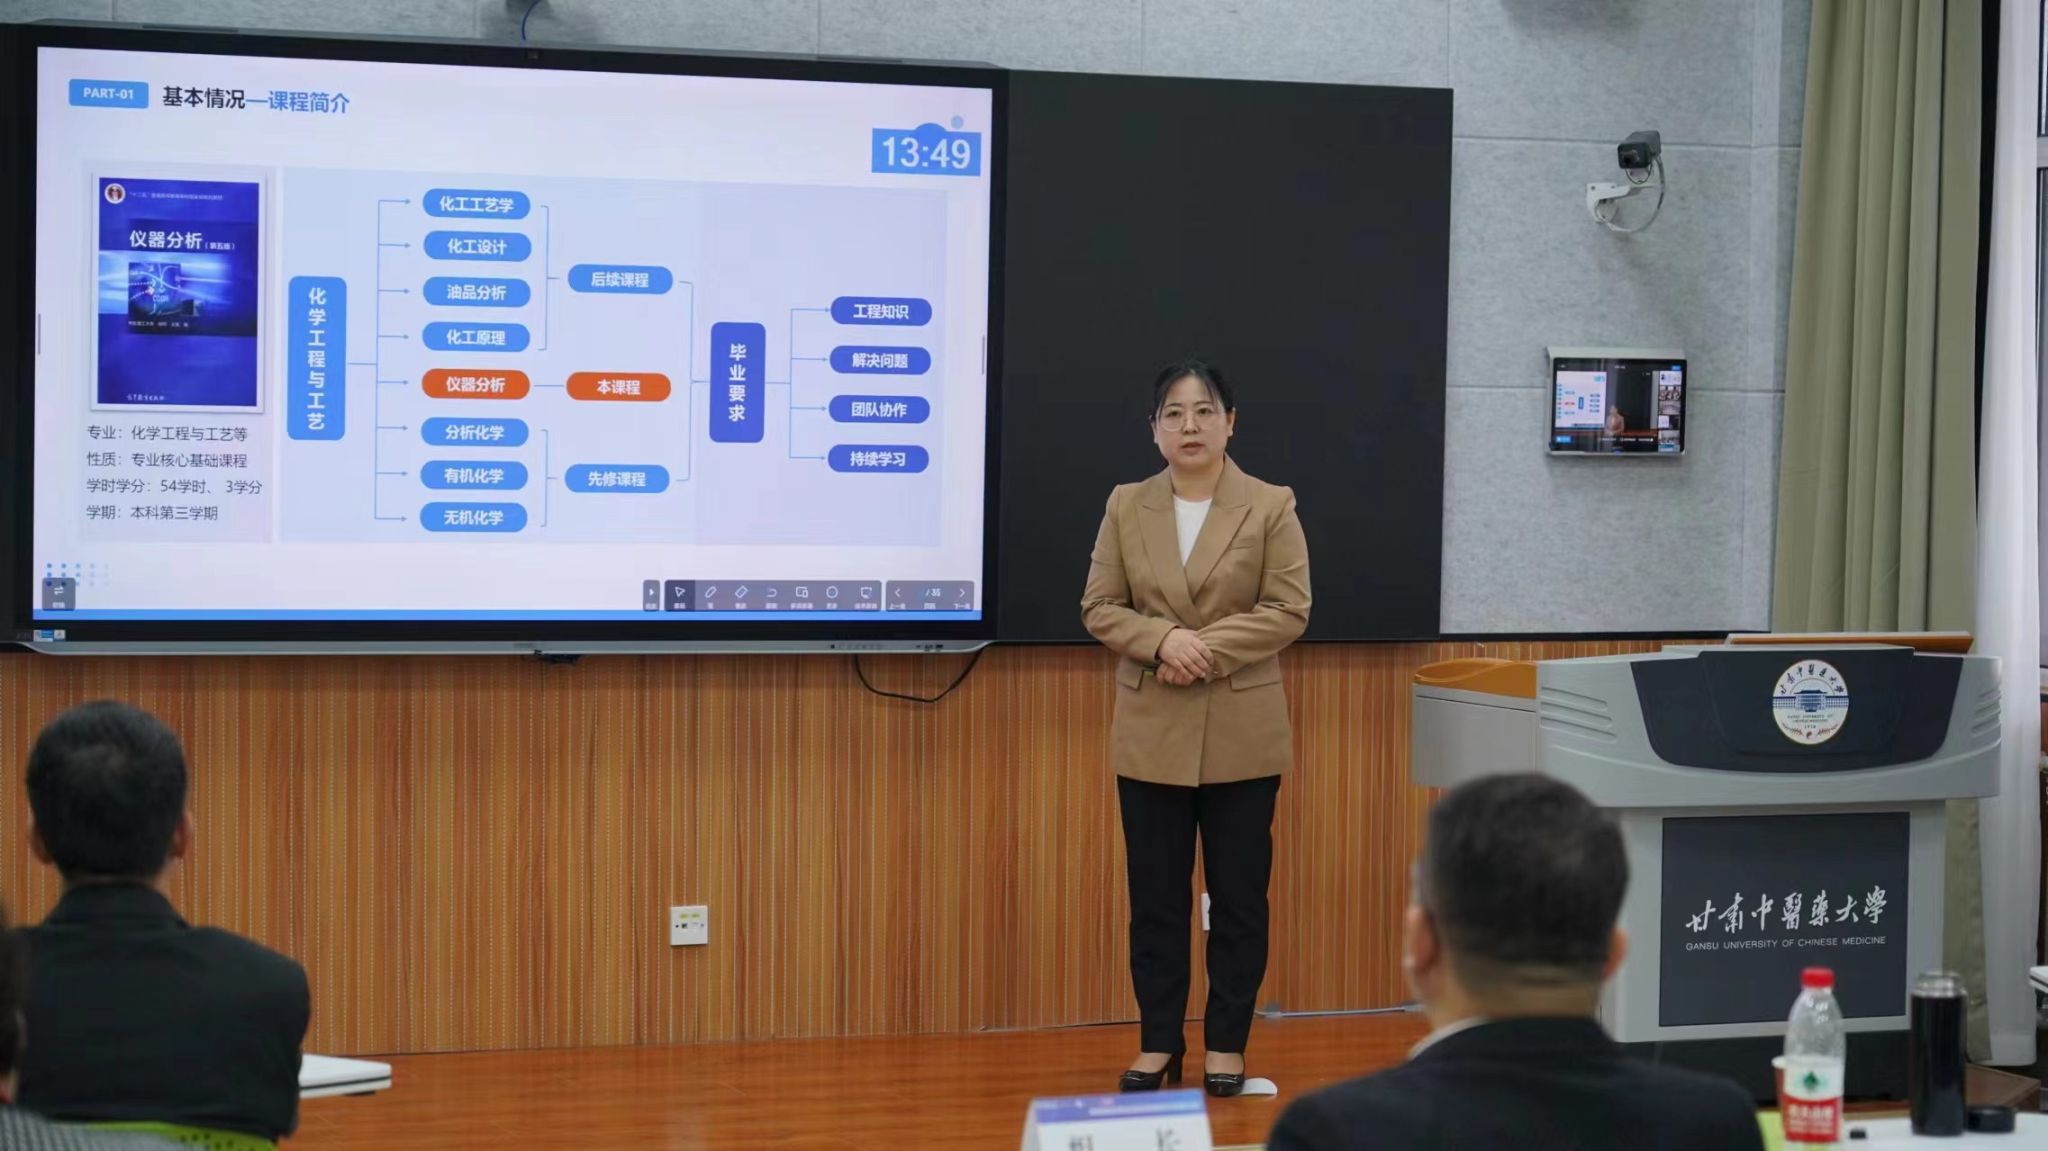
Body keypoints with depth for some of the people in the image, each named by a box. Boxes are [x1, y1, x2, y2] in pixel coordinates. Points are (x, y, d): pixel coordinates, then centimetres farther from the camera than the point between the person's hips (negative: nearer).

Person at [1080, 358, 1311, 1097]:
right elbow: (1099, 608, 3)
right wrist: (1163, 641, -15)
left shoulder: (1271, 508, -1)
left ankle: (1227, 1044, 14)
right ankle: (1158, 1043, 15)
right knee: (1155, 896, 6)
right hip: (1151, 733, 2)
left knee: (1238, 895, 4)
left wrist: (1207, 649, -17)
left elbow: (1288, 611, -7)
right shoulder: (1126, 508, 6)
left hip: (1241, 733, -2)